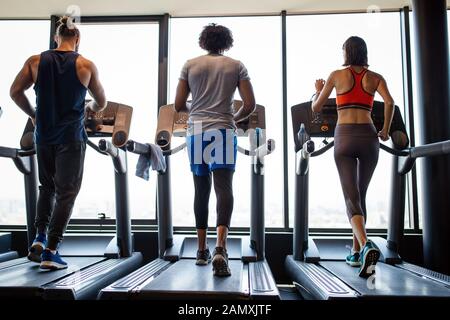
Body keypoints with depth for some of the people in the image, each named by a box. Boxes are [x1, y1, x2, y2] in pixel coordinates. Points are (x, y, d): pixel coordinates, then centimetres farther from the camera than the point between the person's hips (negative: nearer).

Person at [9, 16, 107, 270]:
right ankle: (51, 251, 4)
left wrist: (33, 115, 19)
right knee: (66, 192, 4)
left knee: (47, 187, 22)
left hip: (44, 136, 3)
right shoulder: (86, 65, -2)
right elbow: (101, 103, 5)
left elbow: (15, 92, 5)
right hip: (71, 137, -3)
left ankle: (40, 239, 11)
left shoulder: (35, 62, 4)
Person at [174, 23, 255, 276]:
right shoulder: (237, 66, 8)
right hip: (223, 132, -2)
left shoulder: (190, 65, 11)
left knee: (202, 191, 11)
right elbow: (250, 105, 3)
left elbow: (178, 105, 8)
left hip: (196, 132, 2)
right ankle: (221, 248, -24)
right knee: (224, 189, -7)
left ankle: (202, 250, 19)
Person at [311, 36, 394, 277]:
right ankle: (356, 253, 22)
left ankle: (366, 246, -30)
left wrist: (318, 90, 32)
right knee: (361, 196, 15)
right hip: (368, 137, 2)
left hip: (344, 137, -2)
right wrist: (385, 130, 7)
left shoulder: (337, 75, 8)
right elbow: (389, 102, -6)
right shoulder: (375, 78, 12)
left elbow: (316, 107, 12)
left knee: (351, 198, -5)